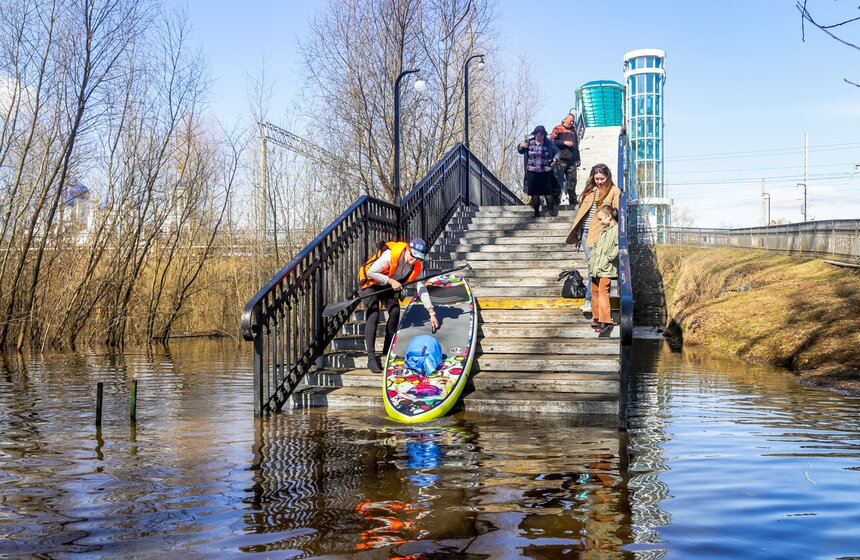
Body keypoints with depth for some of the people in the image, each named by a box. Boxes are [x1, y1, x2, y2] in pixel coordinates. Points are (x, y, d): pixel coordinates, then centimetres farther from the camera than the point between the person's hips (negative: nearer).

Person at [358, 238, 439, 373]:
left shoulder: (416, 266, -13)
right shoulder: (390, 254, -33)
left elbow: (422, 288, -7)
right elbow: (371, 272, -27)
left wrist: (431, 312, -10)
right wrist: (390, 281, -29)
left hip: (387, 286, 6)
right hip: (369, 283, -6)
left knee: (395, 312, -4)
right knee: (373, 316, -18)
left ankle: (388, 349, 15)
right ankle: (371, 358, -21)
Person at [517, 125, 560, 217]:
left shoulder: (548, 143, -2)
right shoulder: (530, 143, 3)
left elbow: (557, 152, 7)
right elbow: (521, 151, 17)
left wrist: (555, 159, -11)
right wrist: (521, 146, -5)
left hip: (545, 172, -2)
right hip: (532, 172, 2)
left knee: (547, 191, -1)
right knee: (534, 192, 4)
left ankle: (551, 209, 7)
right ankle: (536, 211, 13)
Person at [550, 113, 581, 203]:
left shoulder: (573, 130, 23)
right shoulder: (558, 128, 4)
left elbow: (576, 145, 26)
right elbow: (552, 140, -6)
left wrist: (578, 159, 22)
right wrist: (564, 142, -12)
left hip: (572, 160, 6)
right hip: (561, 160, -6)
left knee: (572, 180, 4)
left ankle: (573, 200, 8)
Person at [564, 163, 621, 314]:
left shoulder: (614, 191, 1)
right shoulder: (590, 191, 16)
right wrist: (577, 233, 15)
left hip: (600, 233, -5)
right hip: (586, 232, 5)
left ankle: (589, 300, -6)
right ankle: (591, 297, 13)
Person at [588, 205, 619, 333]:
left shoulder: (617, 229, -6)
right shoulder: (604, 231, 23)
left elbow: (618, 246, -18)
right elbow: (596, 247, 29)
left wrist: (608, 258, -18)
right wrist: (591, 259, 16)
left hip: (607, 269, -9)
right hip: (597, 268, 9)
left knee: (603, 292, -14)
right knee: (594, 291, 12)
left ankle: (606, 321, -13)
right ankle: (598, 317, 22)